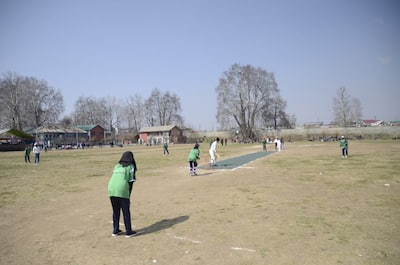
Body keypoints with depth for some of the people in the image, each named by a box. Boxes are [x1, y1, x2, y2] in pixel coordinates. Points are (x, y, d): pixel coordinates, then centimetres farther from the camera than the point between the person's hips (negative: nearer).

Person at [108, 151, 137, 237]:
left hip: (111, 189, 5)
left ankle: (115, 230, 26)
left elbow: (114, 178, 16)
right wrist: (128, 196, 6)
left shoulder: (116, 166, 21)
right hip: (122, 191, -5)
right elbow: (130, 182, 1)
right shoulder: (130, 167, 7)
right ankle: (128, 232, 14)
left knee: (115, 211, 19)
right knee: (126, 212, 8)